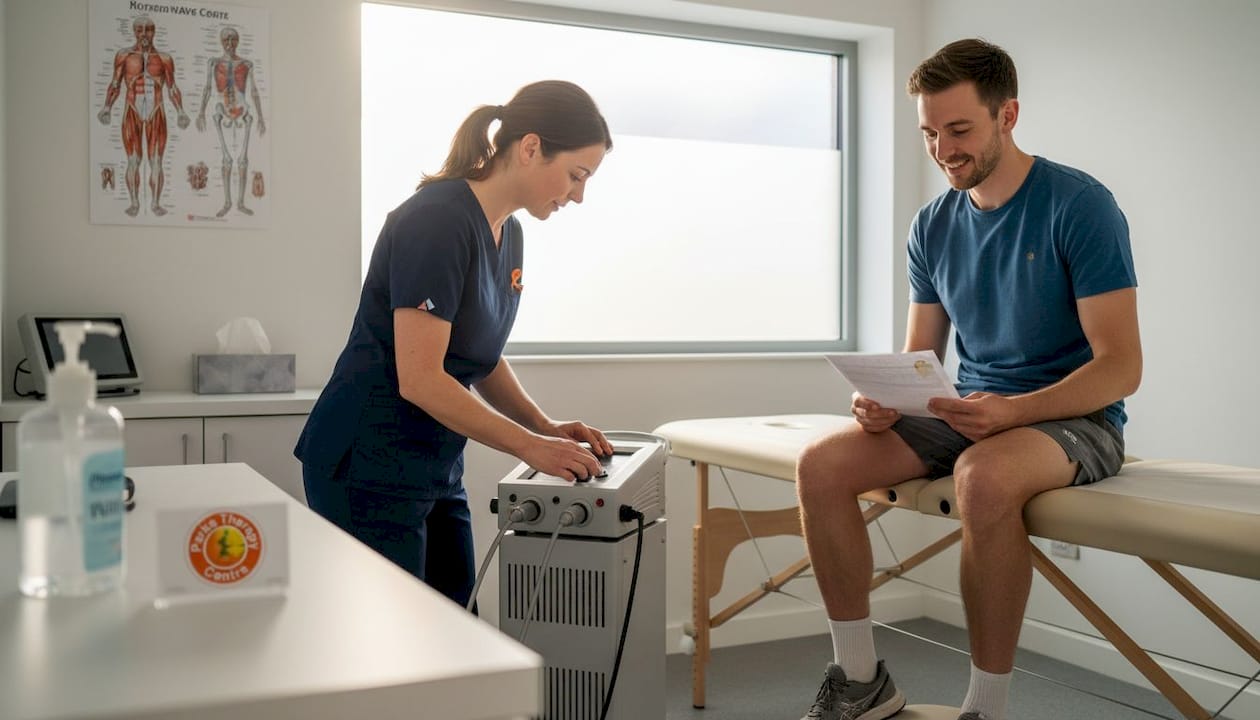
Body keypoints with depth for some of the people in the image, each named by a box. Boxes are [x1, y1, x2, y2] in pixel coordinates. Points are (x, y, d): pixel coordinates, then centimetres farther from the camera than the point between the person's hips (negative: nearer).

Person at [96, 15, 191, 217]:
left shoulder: (164, 58, 5)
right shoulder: (124, 55, 5)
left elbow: (172, 89, 8)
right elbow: (115, 85, 6)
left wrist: (181, 112, -2)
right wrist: (107, 108, -4)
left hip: (156, 115, 0)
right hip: (132, 113, 0)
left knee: (156, 161, -2)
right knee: (133, 161, 1)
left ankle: (156, 203, 3)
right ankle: (134, 203, 6)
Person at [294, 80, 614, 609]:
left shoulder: (508, 234, 8)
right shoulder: (437, 222, -20)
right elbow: (419, 379, -23)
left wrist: (546, 427, 5)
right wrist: (529, 446, -17)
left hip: (436, 471, 9)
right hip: (367, 470, -9)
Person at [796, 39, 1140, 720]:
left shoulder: (1079, 205, -11)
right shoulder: (934, 225, 6)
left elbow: (1120, 365, -15)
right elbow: (919, 353, 11)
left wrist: (1014, 410, -31)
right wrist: (885, 401, -13)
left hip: (1076, 415, -5)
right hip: (969, 413, 6)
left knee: (985, 477, -39)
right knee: (821, 464, -16)